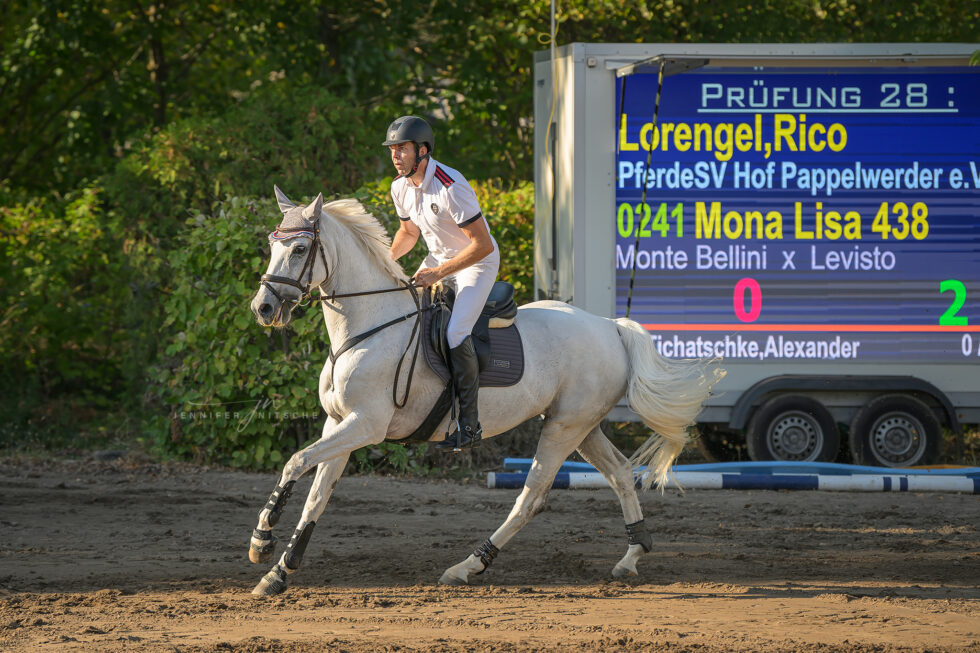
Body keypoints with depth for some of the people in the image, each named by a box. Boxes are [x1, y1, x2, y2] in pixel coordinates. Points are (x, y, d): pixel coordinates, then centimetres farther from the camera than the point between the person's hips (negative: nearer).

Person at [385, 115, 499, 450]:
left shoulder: (451, 188, -30)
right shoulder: (401, 186, -5)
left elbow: (482, 245, -29)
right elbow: (409, 231, 14)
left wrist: (438, 273, -30)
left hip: (477, 261, -8)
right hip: (438, 258, 8)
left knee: (455, 332, -25)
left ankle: (469, 422, -18)